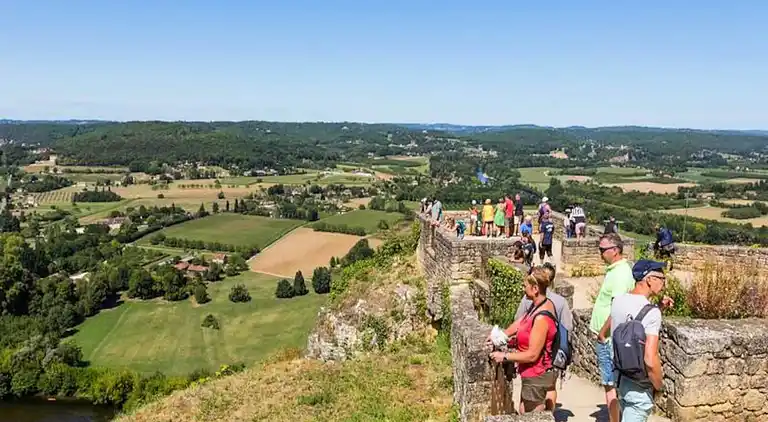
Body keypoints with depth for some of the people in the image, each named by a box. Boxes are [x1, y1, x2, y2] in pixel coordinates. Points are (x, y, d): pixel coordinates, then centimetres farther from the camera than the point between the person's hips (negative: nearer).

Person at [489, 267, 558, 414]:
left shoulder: (541, 318, -29)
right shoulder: (538, 305, -1)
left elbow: (532, 355, -25)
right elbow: (520, 323, 16)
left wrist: (504, 356, -16)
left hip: (536, 378, -9)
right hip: (532, 375, 9)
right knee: (523, 413, 23)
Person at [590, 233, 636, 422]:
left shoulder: (621, 273, -18)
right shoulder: (615, 269, 12)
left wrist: (603, 333, -17)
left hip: (607, 338, -10)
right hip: (605, 336, 10)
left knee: (609, 384, -2)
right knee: (609, 383, 15)